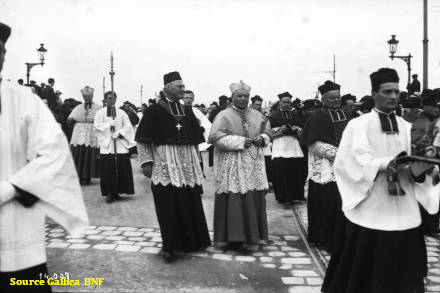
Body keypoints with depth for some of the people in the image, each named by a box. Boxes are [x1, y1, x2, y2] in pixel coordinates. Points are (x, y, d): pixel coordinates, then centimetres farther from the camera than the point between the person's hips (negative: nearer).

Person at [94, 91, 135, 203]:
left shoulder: (121, 113, 11)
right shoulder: (100, 113, 8)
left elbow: (128, 126, 4)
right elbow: (97, 126, -2)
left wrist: (120, 133, -10)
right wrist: (109, 124, -11)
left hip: (120, 145, 2)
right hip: (106, 145, -1)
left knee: (121, 169, -2)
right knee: (107, 170, -4)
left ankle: (116, 192, 10)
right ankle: (109, 193, 4)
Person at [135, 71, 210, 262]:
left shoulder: (187, 111, 13)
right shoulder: (155, 111, -4)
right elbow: (142, 139, -3)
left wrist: (196, 163, 18)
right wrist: (146, 162, -9)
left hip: (187, 166, 5)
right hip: (165, 166, -5)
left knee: (190, 204, 7)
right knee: (168, 207, -2)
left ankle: (190, 241, 22)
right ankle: (169, 246, 10)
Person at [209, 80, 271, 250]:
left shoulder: (257, 115, 12)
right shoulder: (224, 116, -4)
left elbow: (267, 132, 22)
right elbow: (216, 138, -15)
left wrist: (262, 138, -2)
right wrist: (241, 141, -18)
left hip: (254, 164, 5)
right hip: (232, 165, -5)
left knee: (255, 199, 5)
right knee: (235, 201, -5)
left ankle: (252, 235, 18)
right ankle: (234, 238, 5)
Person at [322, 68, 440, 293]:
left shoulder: (408, 128, 10)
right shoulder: (358, 125, -2)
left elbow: (415, 170, 2)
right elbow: (357, 164, -13)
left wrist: (417, 172, -20)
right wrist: (391, 163, -26)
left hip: (405, 215, 4)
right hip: (369, 214, -4)